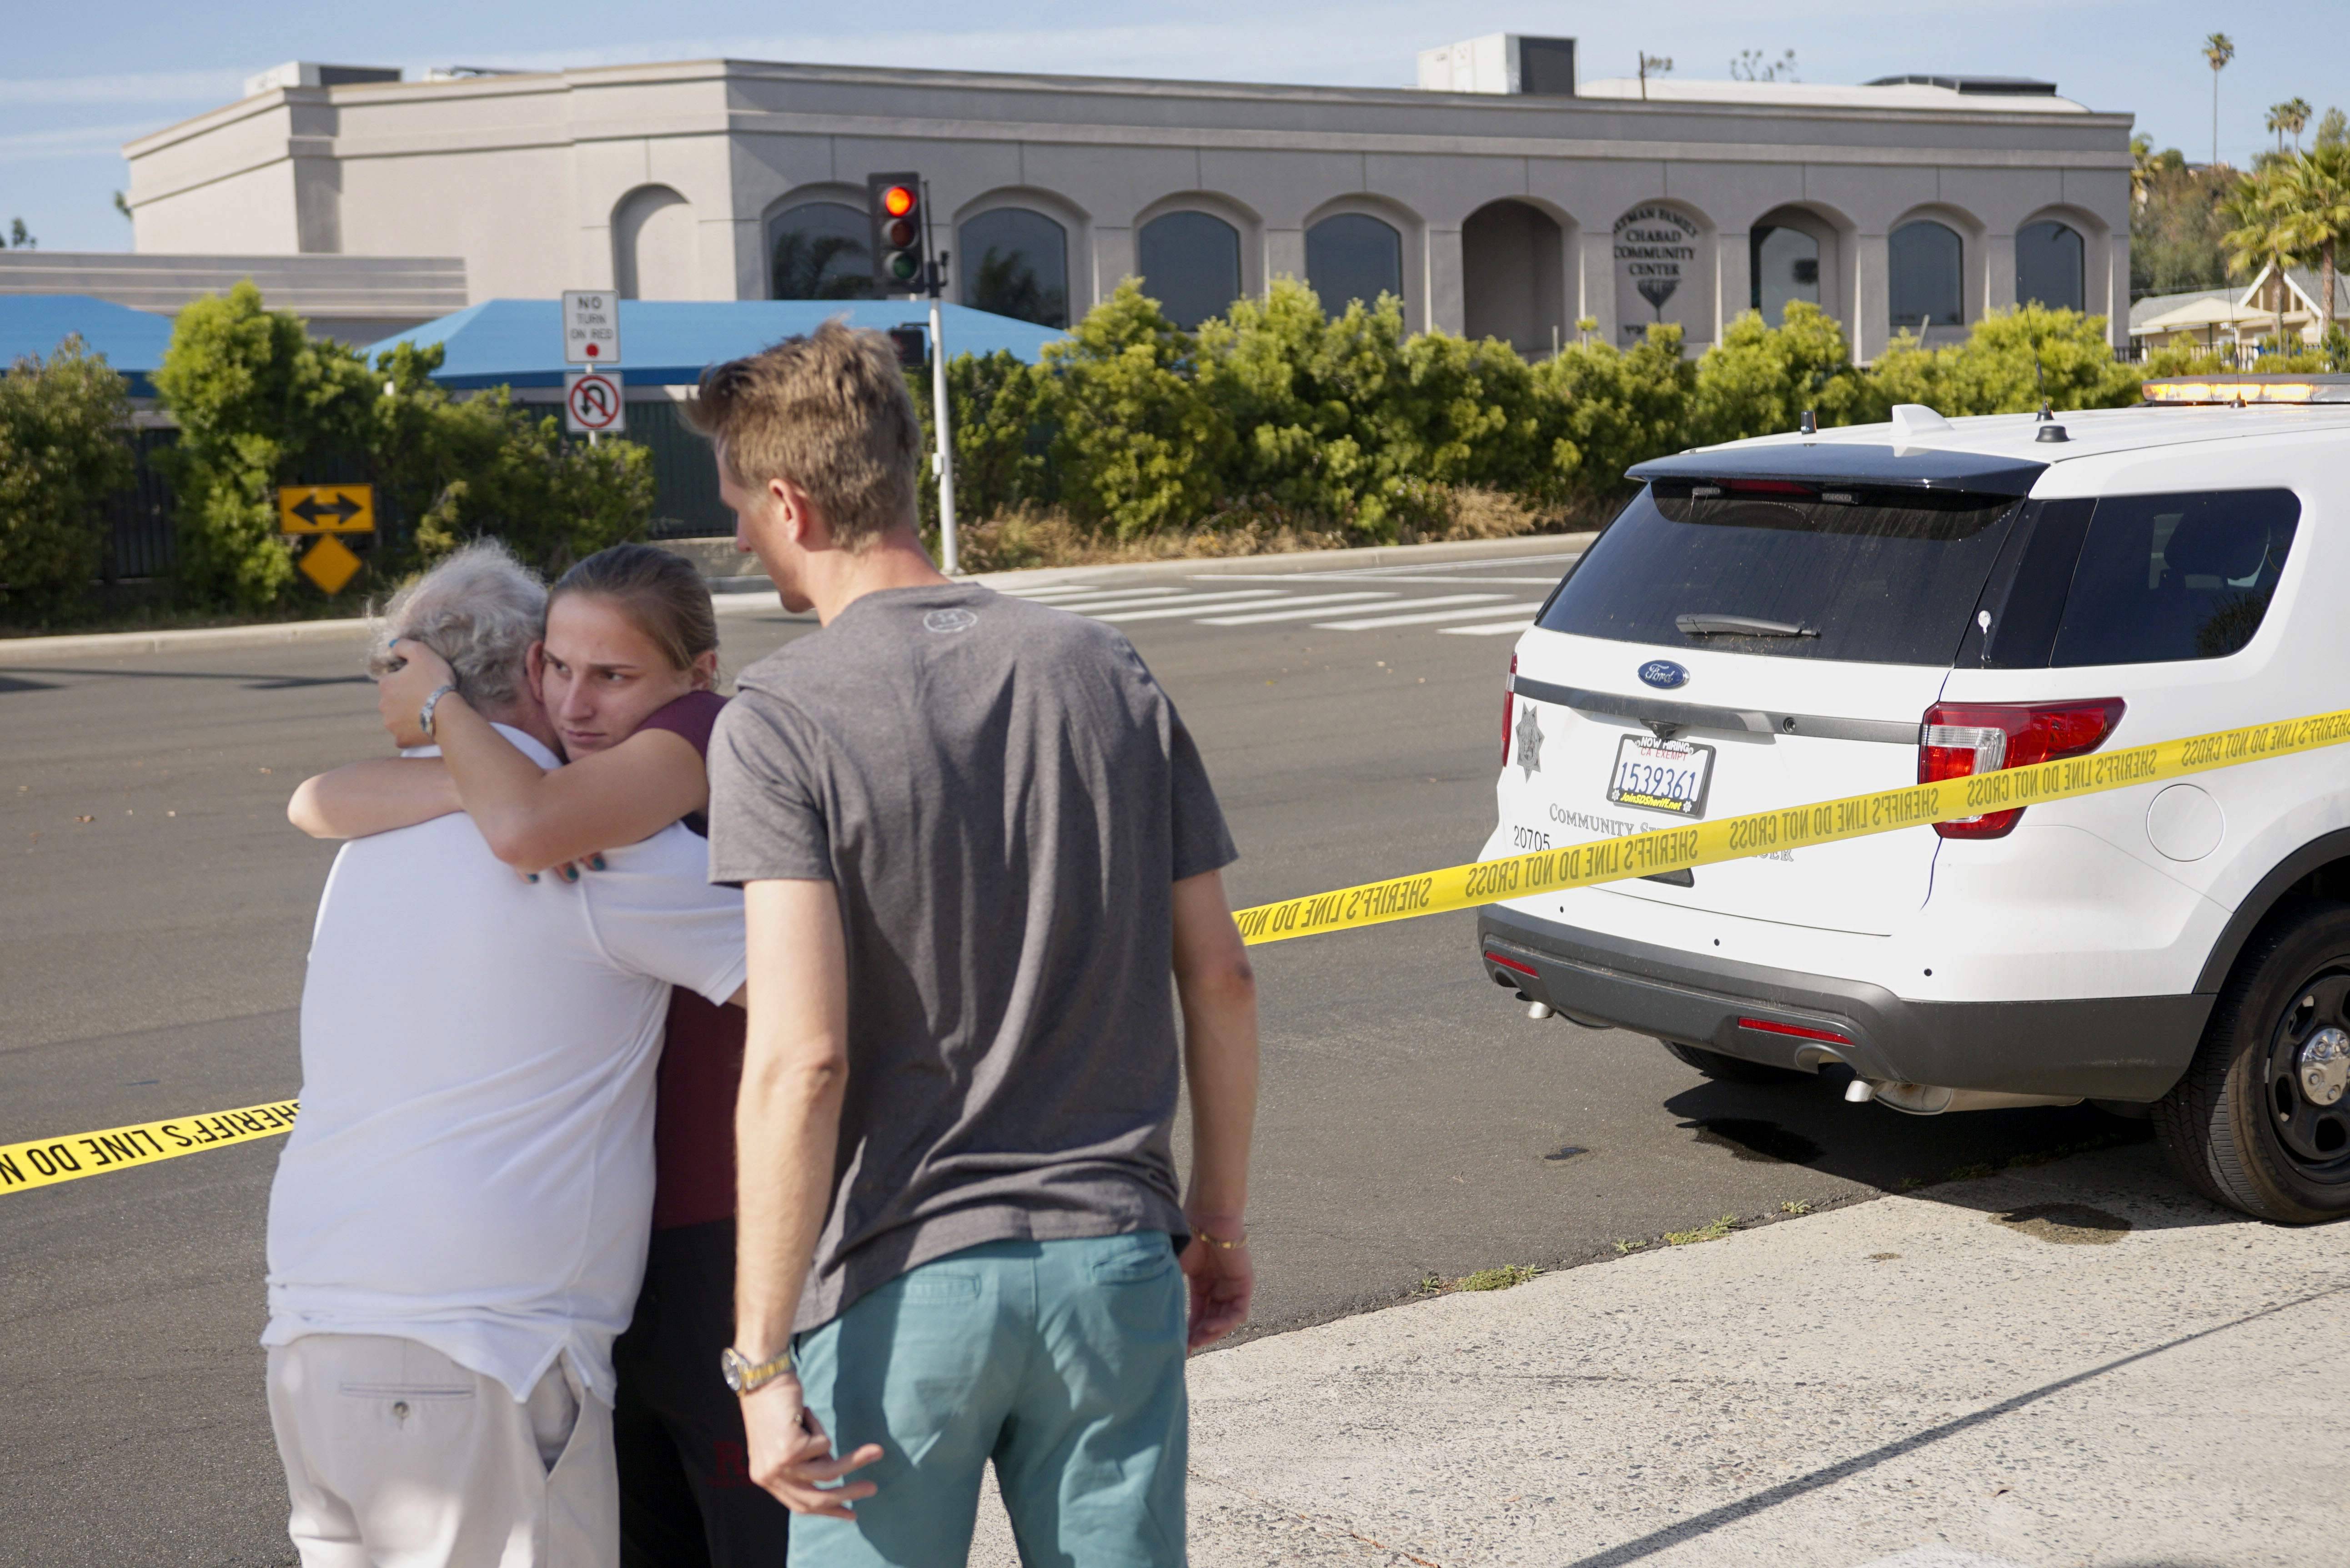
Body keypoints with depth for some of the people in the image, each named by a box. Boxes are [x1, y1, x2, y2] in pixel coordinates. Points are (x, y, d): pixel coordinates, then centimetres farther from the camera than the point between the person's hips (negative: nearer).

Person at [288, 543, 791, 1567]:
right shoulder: (558, 774, 5)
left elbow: (526, 825, -30)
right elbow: (318, 803, -7)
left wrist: (434, 701, -13)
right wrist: (476, 785, -23)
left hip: (722, 1241, -7)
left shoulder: (707, 734, -13)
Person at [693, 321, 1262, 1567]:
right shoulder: (1102, 671, 4)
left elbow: (799, 1062, -19)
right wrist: (1221, 1221, 18)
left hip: (904, 1283, -4)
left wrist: (762, 1363, -14)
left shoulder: (780, 719, -11)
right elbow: (1219, 978, 7)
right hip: (1115, 1260, 4)